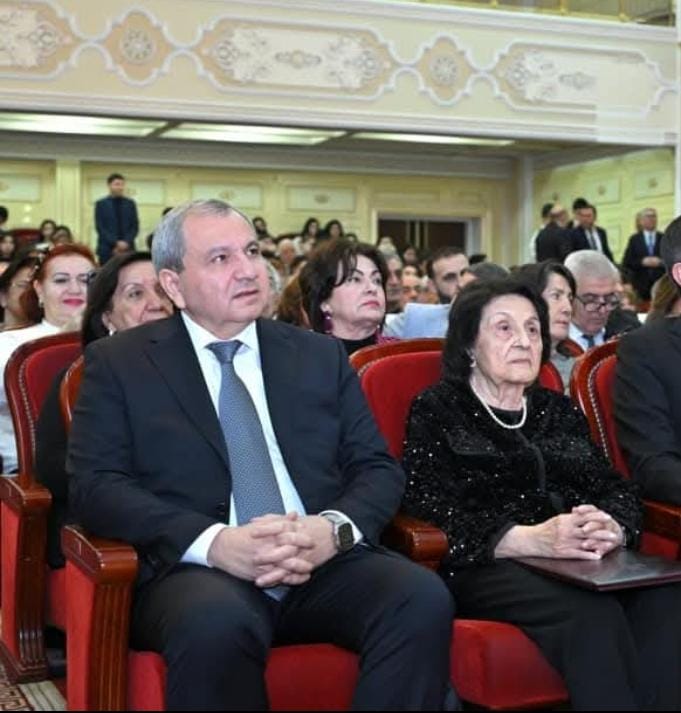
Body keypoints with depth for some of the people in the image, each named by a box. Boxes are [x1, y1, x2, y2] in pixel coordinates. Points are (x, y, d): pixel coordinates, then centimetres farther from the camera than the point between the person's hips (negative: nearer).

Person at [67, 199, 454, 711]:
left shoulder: (321, 356, 16)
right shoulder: (120, 362, 8)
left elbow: (377, 468, 12)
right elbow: (94, 484, -2)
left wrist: (336, 528, -12)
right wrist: (214, 542, -17)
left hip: (325, 563, 3)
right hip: (199, 568, -2)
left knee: (423, 599, -26)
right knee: (217, 624, -36)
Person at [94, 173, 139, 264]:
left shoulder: (130, 203, 11)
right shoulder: (101, 204, 4)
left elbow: (135, 226, 8)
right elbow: (100, 228, -2)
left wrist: (126, 242, -8)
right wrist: (116, 243, -12)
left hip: (127, 249, 2)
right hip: (107, 250, -2)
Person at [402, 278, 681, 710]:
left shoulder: (560, 411, 24)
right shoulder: (436, 410, 9)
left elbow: (617, 488, 14)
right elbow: (431, 508, -6)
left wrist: (612, 528, -13)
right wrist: (530, 539, -22)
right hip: (489, 566, -5)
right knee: (593, 615, -35)